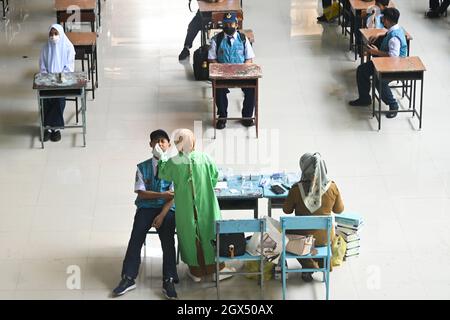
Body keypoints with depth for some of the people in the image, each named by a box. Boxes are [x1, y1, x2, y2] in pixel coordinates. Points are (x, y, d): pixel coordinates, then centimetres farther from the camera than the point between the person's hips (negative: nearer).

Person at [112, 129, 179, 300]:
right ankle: (128, 278, -24)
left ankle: (168, 281, -26)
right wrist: (162, 194, -14)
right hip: (146, 207, 1)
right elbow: (141, 193, 0)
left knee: (167, 240, -24)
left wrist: (162, 216, -17)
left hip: (167, 209, -1)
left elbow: (173, 196, -5)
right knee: (136, 237, -22)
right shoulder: (142, 167, 8)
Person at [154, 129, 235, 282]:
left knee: (190, 235, 11)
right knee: (210, 234, 11)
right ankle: (216, 268, 16)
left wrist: (162, 157, 19)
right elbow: (215, 176, 3)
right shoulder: (205, 158, -9)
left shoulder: (173, 162, -12)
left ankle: (196, 271, 19)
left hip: (186, 209, 0)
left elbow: (163, 173, 7)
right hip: (206, 206, 0)